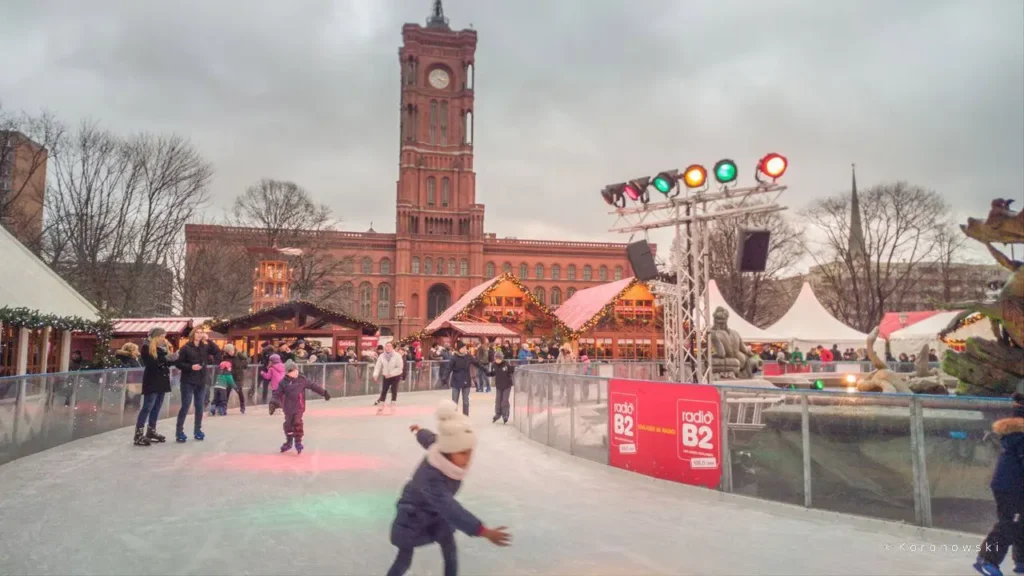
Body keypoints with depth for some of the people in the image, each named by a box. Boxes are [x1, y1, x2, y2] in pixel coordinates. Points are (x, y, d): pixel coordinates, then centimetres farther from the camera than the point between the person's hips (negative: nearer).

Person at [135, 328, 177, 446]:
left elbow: (167, 362, 12)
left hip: (161, 381, 8)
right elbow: (151, 363, -21)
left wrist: (173, 357, -7)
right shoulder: (147, 347, -8)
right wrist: (165, 358, -23)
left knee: (157, 407, 11)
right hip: (152, 382, -8)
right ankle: (138, 434, -7)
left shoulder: (162, 348, 14)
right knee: (148, 407, -9)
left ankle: (151, 431, 19)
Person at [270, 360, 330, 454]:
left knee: (297, 423, -14)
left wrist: (324, 393, 10)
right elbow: (277, 394, -5)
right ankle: (288, 442, 34)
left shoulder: (302, 380, -2)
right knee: (288, 425, 13)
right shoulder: (283, 383, -5)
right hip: (288, 407, 2)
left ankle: (298, 442, 0)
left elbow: (313, 386, 6)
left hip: (299, 407, -2)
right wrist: (273, 404, -20)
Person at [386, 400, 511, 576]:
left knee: (450, 549, 4)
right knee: (404, 560, 4)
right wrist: (484, 531, -63)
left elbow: (430, 439, 0)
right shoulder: (430, 476, -45)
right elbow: (450, 508, -55)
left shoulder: (444, 448, -22)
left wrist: (418, 431, 25)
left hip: (437, 512, 7)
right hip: (413, 516, -7)